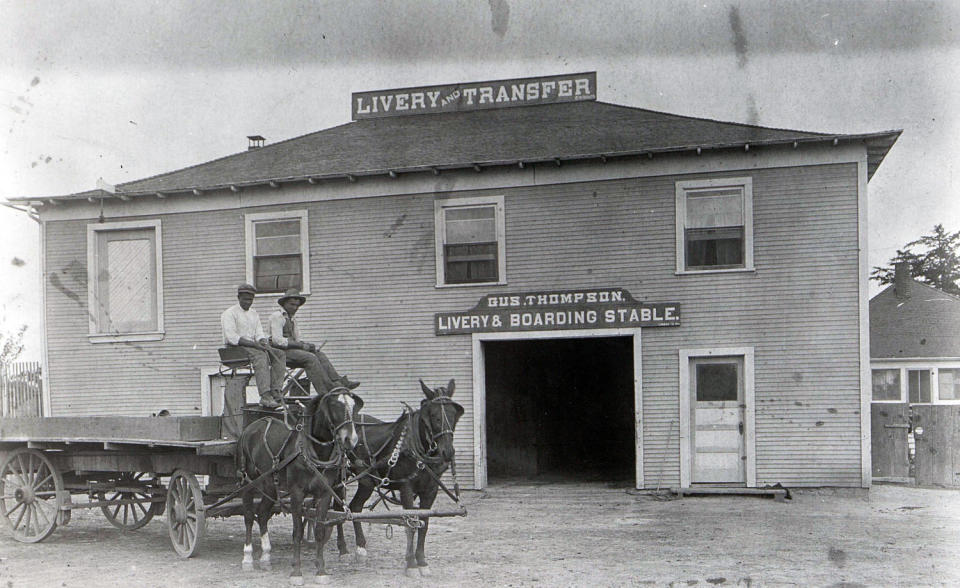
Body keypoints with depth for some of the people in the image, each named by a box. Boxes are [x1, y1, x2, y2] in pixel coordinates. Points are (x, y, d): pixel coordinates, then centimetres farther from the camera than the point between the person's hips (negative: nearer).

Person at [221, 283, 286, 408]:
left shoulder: (254, 314, 22)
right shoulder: (229, 313, -2)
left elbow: (259, 333, 15)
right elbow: (231, 337, -15)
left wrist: (263, 342, -11)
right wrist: (254, 344, -22)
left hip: (252, 346, 7)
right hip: (235, 347, -7)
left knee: (279, 354, -14)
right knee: (260, 355, -35)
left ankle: (275, 392, -26)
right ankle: (265, 397, -46)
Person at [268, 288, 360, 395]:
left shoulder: (291, 320, 25)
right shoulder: (277, 316, -4)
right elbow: (277, 340, -16)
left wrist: (308, 345, -3)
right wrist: (301, 345, -17)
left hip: (292, 349, 8)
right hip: (281, 351, -8)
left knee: (320, 354, -11)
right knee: (310, 358, -27)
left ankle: (339, 382, -25)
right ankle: (326, 392, -34)